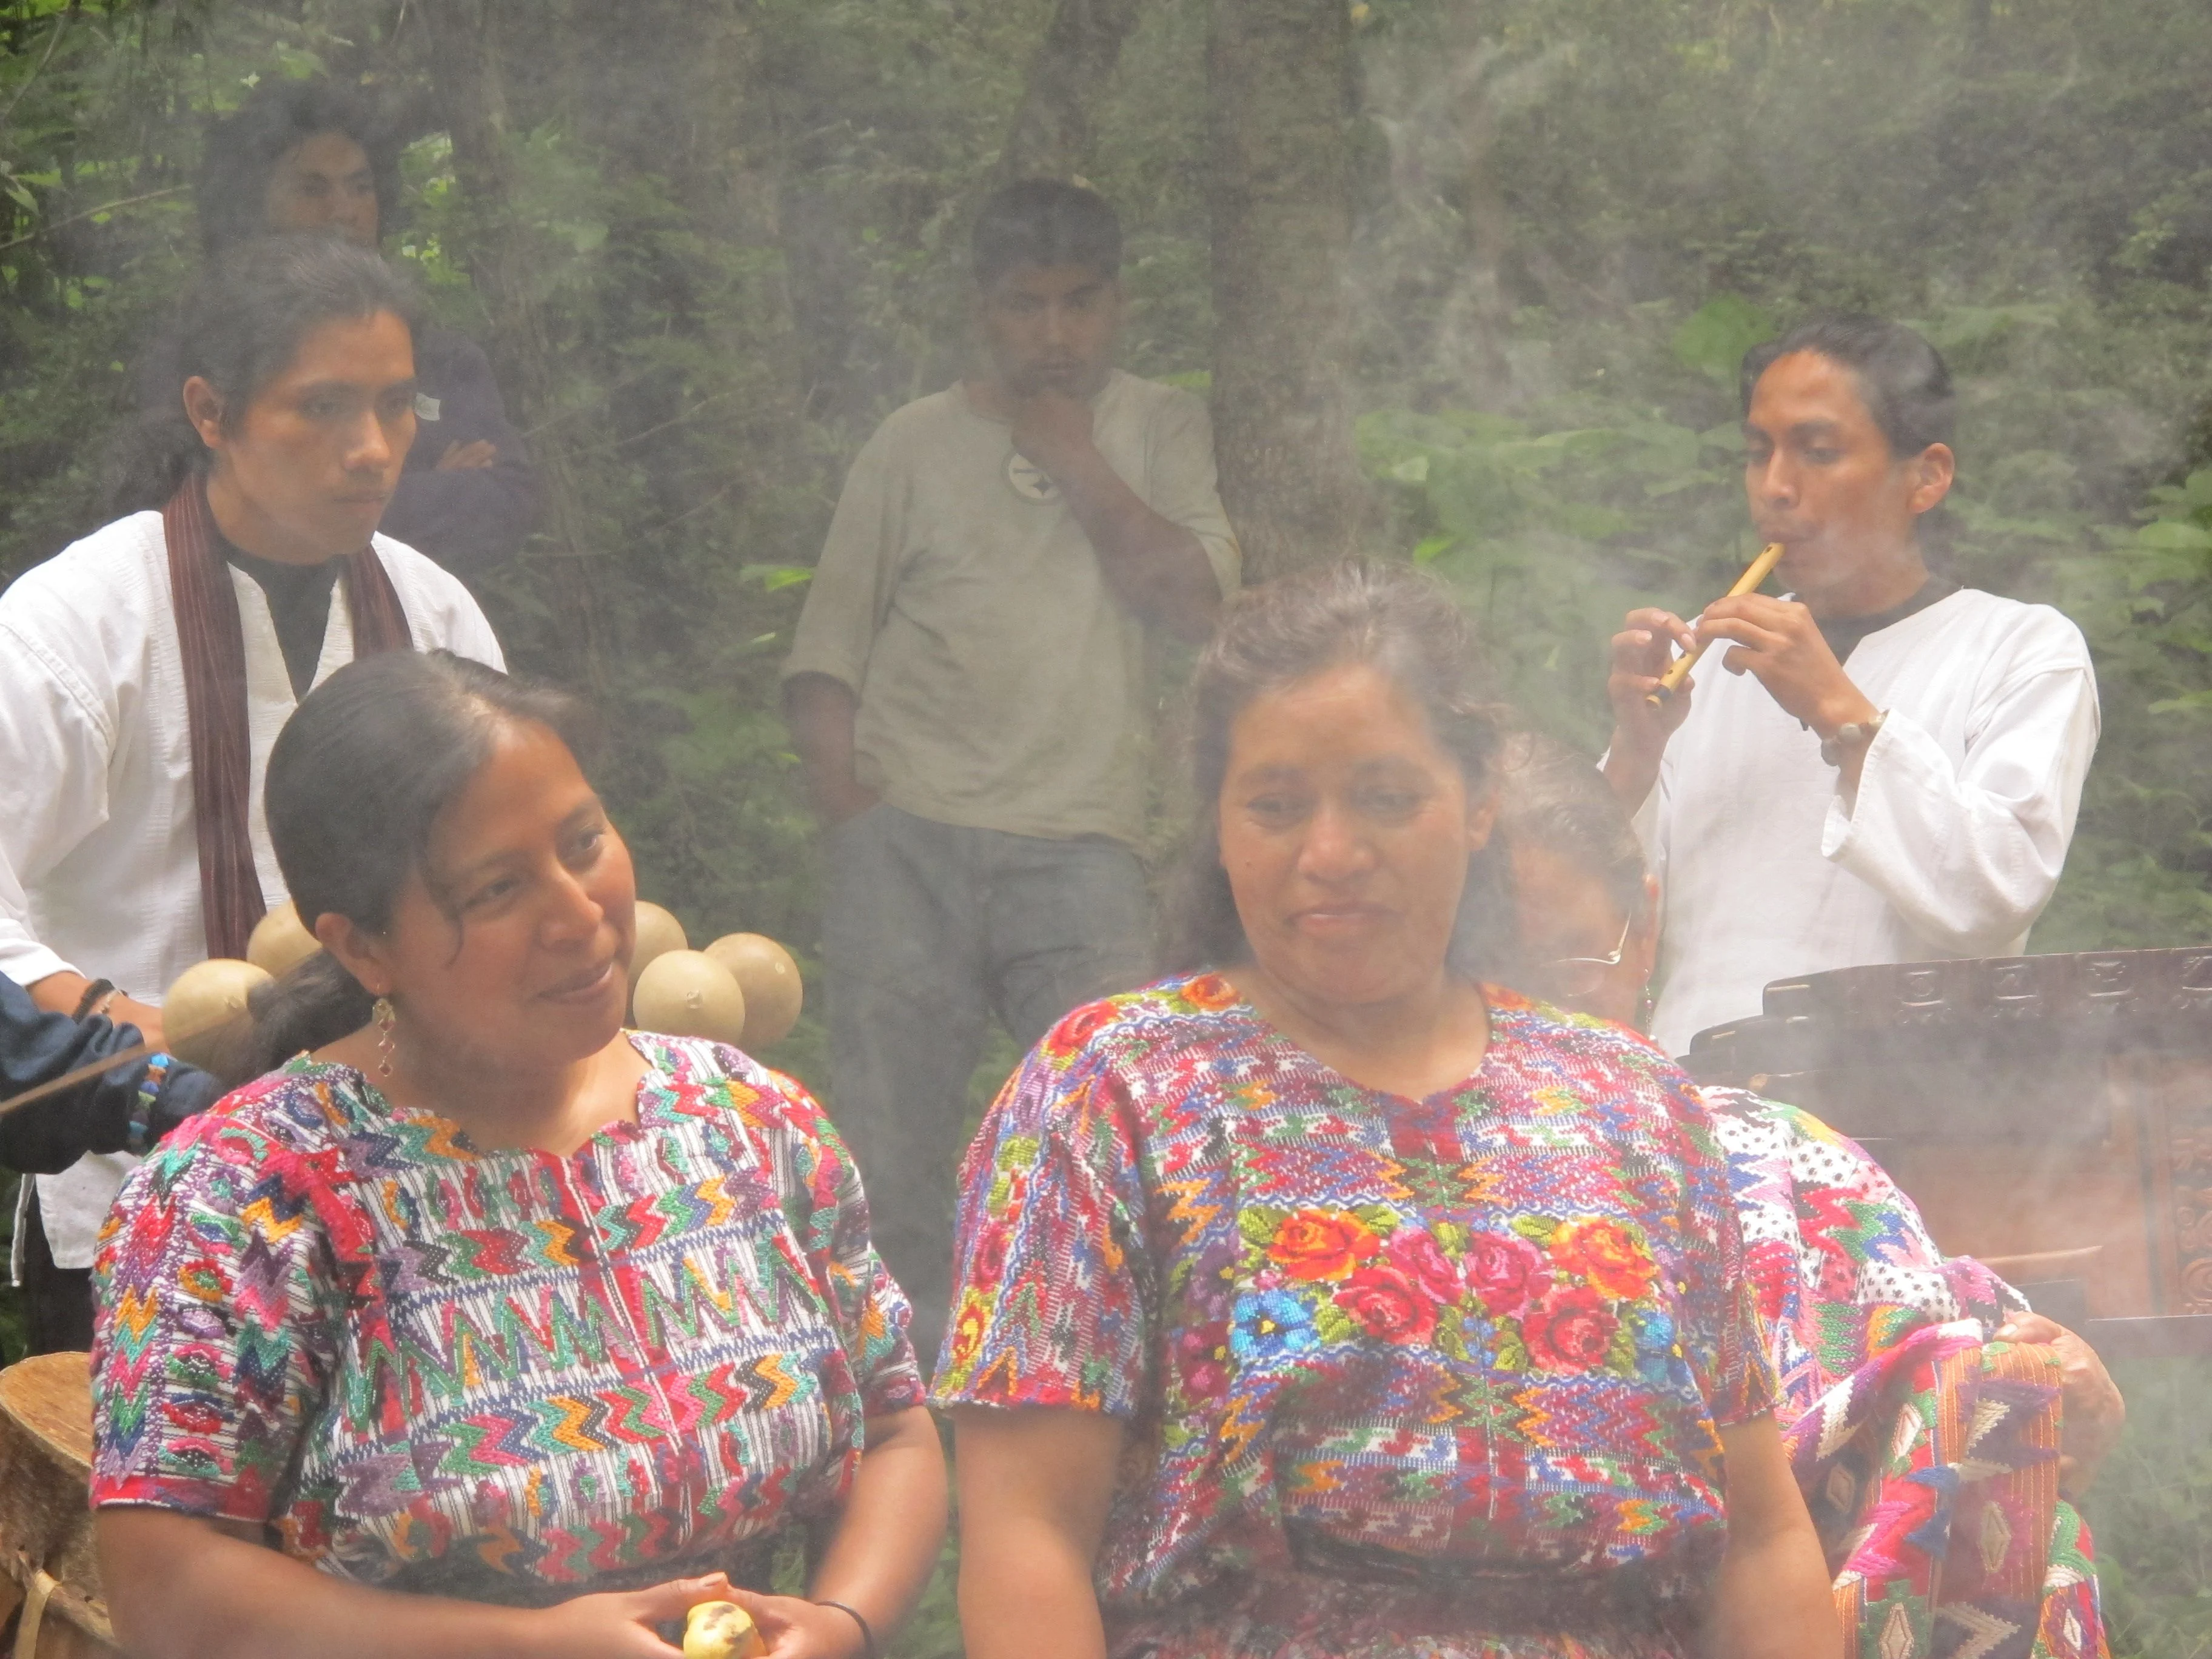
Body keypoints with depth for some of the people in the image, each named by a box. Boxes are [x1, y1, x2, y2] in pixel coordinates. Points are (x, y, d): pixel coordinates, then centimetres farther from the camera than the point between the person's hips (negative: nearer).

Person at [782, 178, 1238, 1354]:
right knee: (888, 1141, -2)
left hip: (1078, 835, -1)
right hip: (907, 830, 1)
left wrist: (1076, 465, 2)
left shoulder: (1162, 431, 16)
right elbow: (830, 643, 13)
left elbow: (1194, 600, 1)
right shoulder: (915, 445, 15)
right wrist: (840, 788, -1)